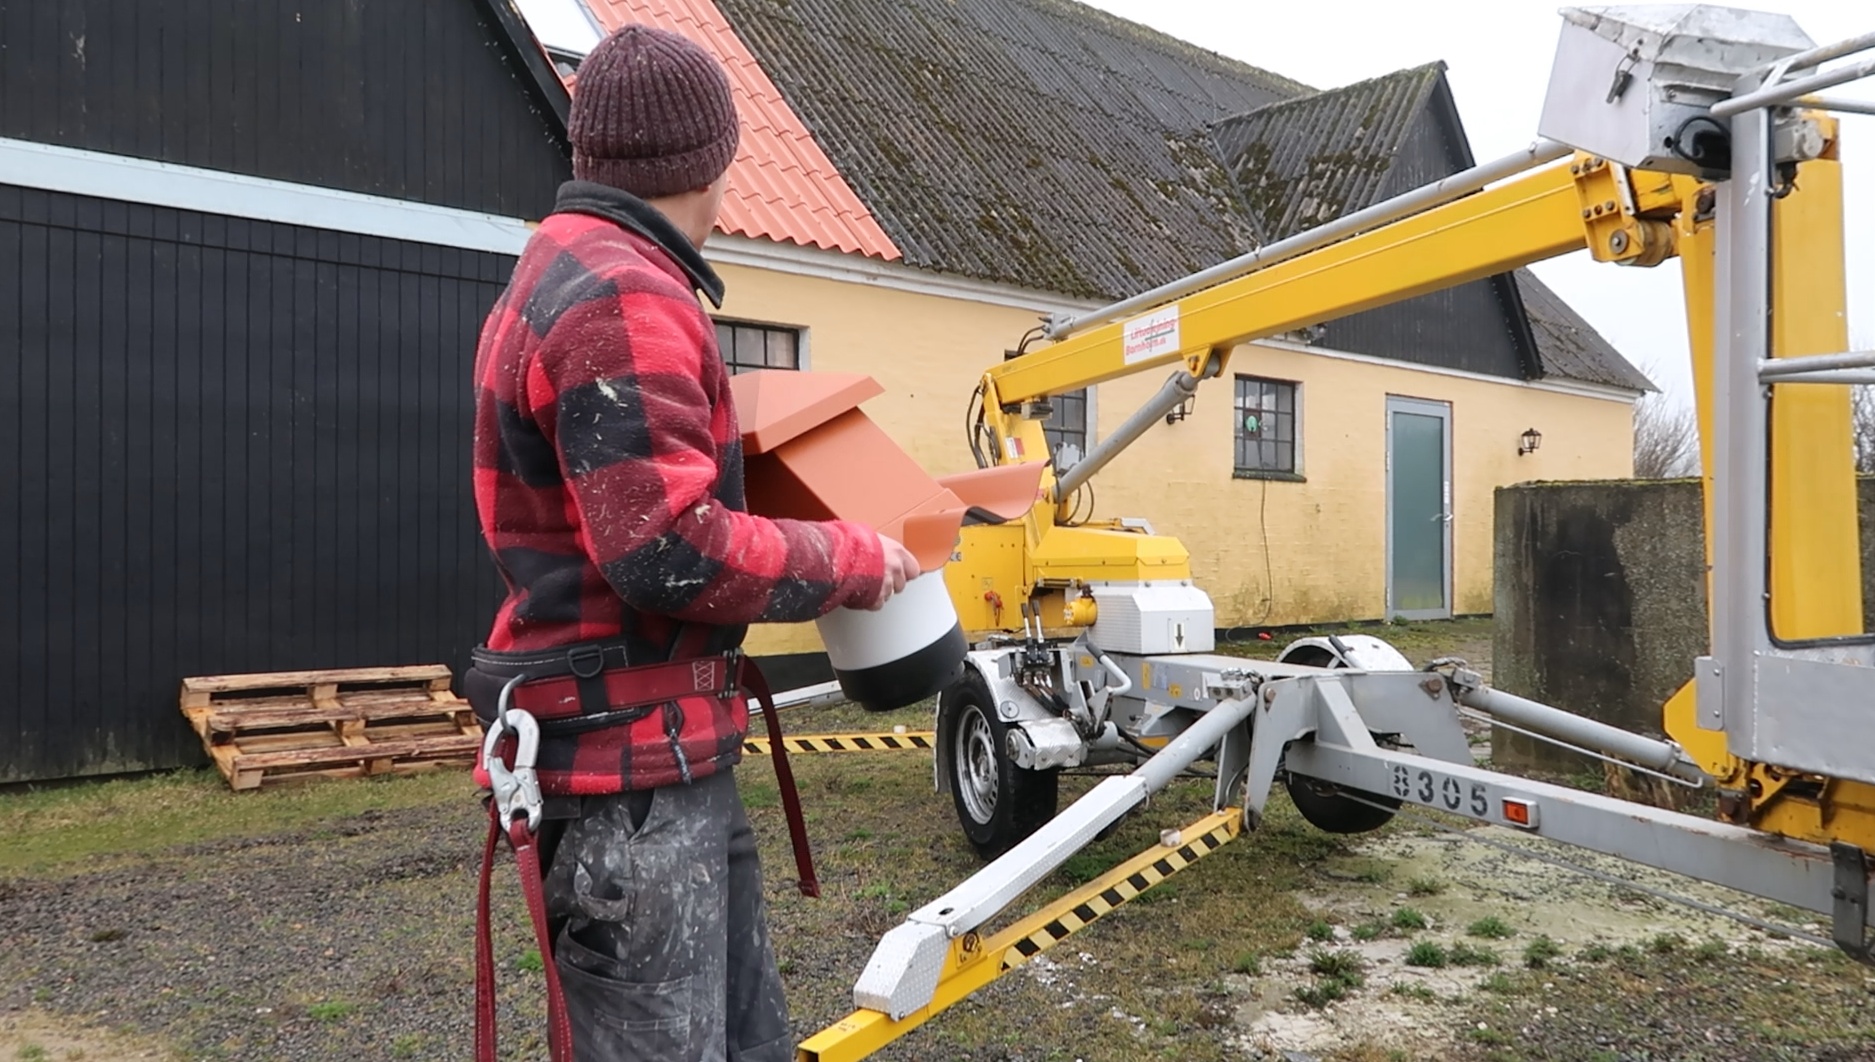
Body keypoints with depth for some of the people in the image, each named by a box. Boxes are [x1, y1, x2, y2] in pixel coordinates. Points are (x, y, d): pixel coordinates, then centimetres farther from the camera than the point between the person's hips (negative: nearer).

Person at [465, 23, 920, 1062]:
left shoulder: (568, 278, 17)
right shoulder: (623, 297, -18)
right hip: (631, 757, -10)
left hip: (663, 748, 10)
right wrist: (850, 559, -12)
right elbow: (673, 551, -24)